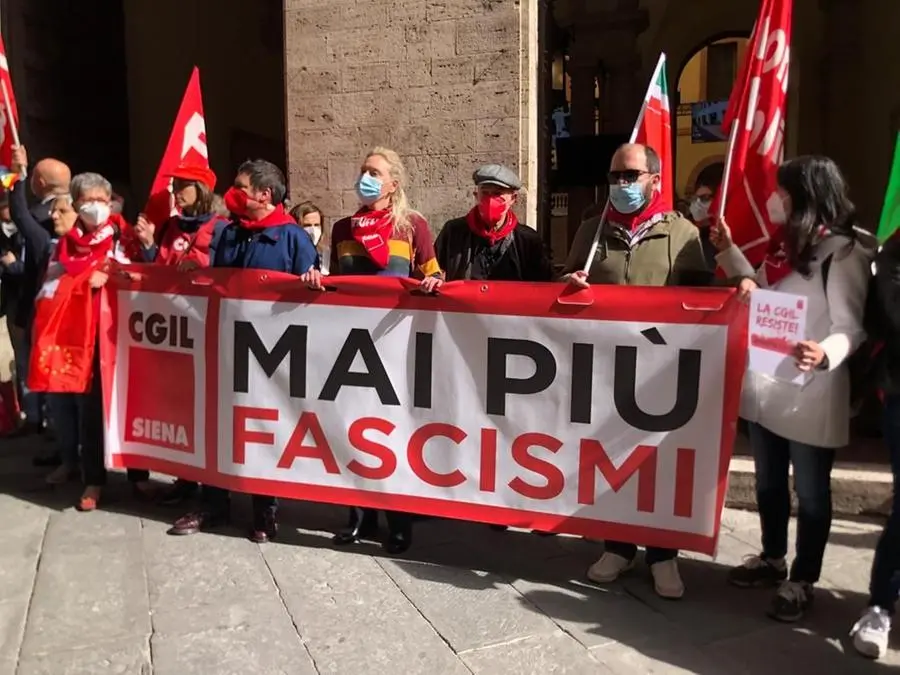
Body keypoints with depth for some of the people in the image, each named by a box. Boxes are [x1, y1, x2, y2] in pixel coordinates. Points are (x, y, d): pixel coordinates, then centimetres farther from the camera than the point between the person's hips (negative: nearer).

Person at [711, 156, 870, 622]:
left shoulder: (844, 253, -14)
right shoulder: (785, 243, 11)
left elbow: (851, 327, -19)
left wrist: (826, 355, -40)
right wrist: (728, 251, 16)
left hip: (810, 394, -8)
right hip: (765, 387, 8)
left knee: (809, 491, 8)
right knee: (768, 482, 20)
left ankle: (801, 581, 23)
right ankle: (772, 560, 38)